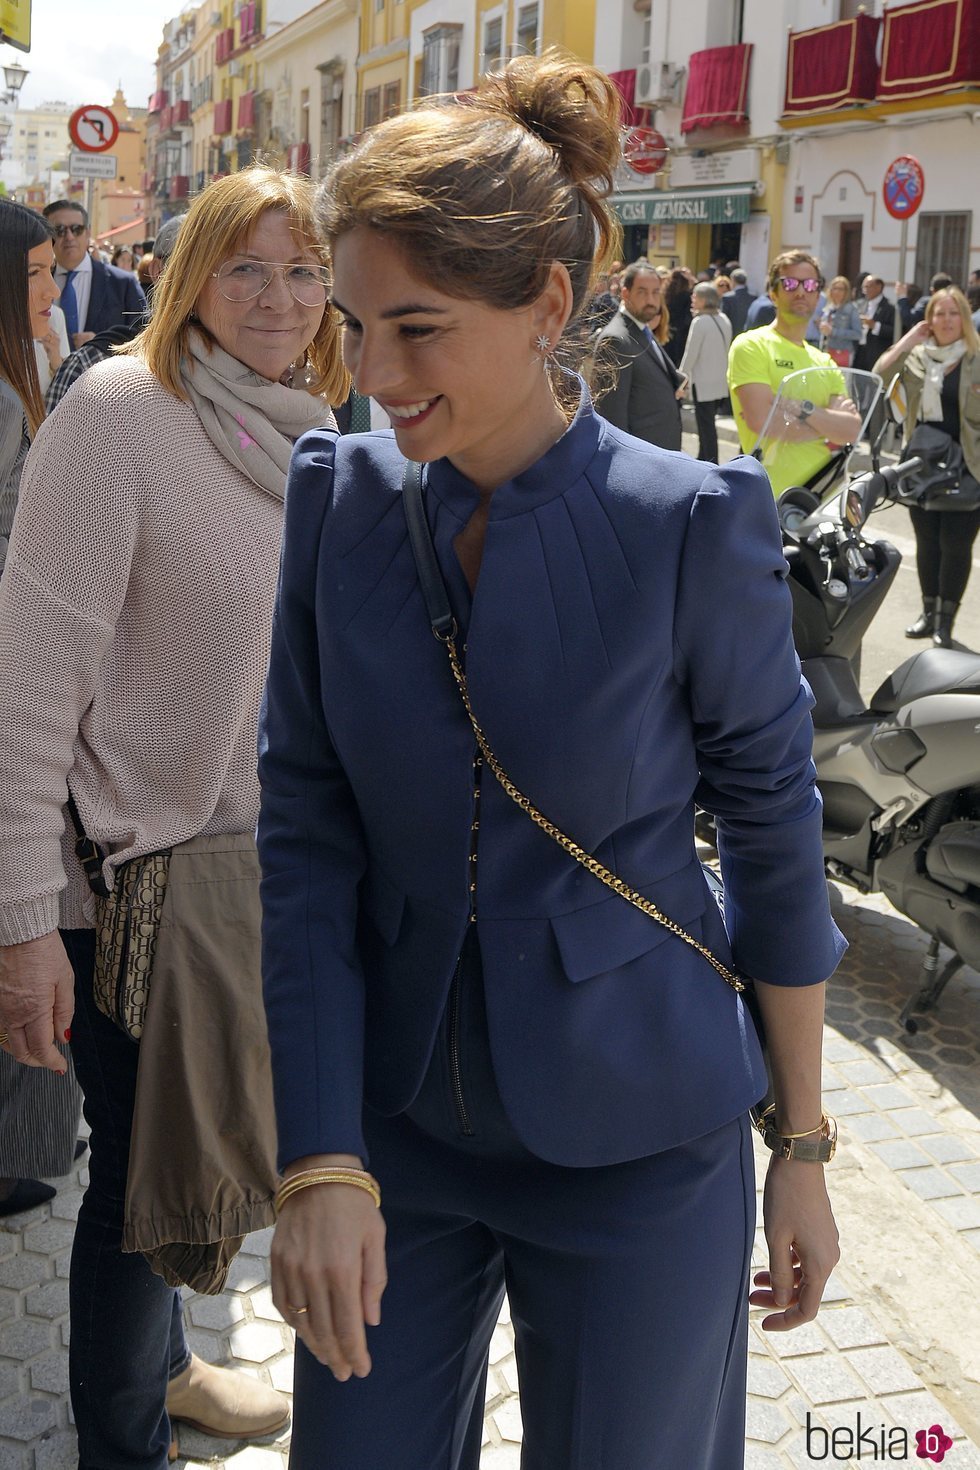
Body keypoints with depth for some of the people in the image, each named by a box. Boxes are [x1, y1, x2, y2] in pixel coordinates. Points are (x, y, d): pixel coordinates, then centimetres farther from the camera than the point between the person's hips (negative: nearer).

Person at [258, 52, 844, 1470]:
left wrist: (804, 1147, 0)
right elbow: (305, 831, -7)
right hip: (391, 1116, 3)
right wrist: (320, 1161, -12)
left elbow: (775, 833, -6)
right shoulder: (337, 497, -6)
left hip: (636, 1136, -2)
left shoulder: (692, 522, -15)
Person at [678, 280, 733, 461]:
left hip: (703, 382, -7)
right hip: (720, 382, 7)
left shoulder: (700, 321, -15)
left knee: (706, 426, -2)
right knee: (707, 424, 17)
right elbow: (725, 349, 12)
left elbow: (690, 353, -12)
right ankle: (703, 461, 25)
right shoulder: (724, 320, 5)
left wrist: (682, 377, -1)